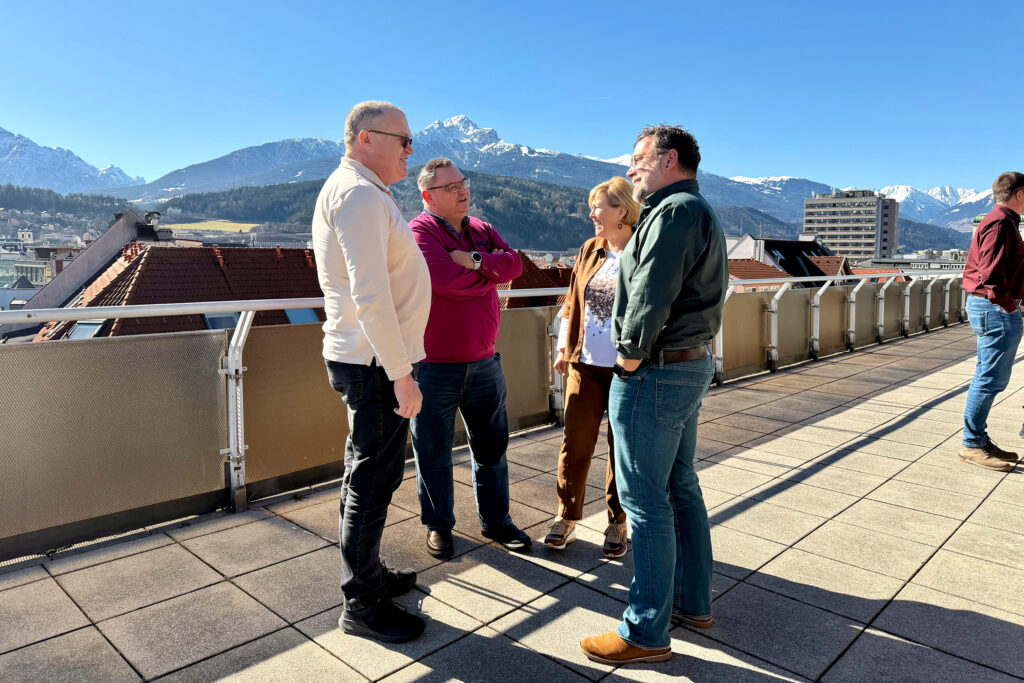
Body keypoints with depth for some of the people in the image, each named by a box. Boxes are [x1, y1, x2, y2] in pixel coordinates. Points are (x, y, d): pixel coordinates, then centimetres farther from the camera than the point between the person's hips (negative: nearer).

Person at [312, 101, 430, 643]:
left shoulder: (356, 192, 18)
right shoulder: (360, 194, -16)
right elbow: (371, 296, -25)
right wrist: (402, 374, -22)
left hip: (368, 359, 11)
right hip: (376, 363, -11)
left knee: (368, 474, 20)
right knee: (373, 480, 0)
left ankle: (369, 572, 37)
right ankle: (362, 605, 14)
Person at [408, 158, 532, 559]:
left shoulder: (481, 229, 11)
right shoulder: (419, 232, -10)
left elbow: (515, 263, -4)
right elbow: (448, 281, -24)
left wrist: (475, 261, -19)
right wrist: (491, 271, -8)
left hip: (484, 361, 6)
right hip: (434, 366, -6)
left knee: (492, 445, 15)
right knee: (434, 451, 9)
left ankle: (495, 520, 32)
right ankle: (438, 524, 28)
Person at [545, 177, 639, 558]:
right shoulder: (590, 250, 9)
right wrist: (564, 348, 10)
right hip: (584, 364, 4)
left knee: (622, 448, 9)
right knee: (575, 443, 8)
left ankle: (618, 523, 25)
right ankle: (567, 518, 23)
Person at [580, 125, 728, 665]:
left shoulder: (675, 210, -15)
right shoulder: (699, 212, 19)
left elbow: (651, 295, -24)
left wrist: (632, 355, -12)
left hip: (656, 373, -11)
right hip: (692, 364, 11)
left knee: (645, 500, -3)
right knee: (680, 485, 18)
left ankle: (646, 632, 9)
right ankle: (693, 602, 31)